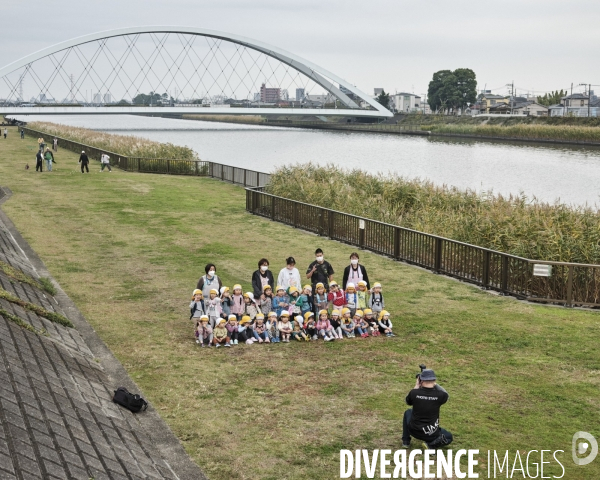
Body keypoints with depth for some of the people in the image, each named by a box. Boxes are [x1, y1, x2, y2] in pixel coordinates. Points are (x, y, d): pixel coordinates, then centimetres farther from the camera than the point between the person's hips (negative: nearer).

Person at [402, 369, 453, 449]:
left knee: (408, 412, 32)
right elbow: (445, 394, 10)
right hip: (431, 434, -2)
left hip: (414, 431, 2)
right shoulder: (439, 395, -17)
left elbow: (408, 402, 10)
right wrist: (434, 384, 15)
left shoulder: (414, 392, -16)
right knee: (449, 437, 28)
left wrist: (416, 386, 15)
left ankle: (406, 441, 26)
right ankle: (432, 444, -2)